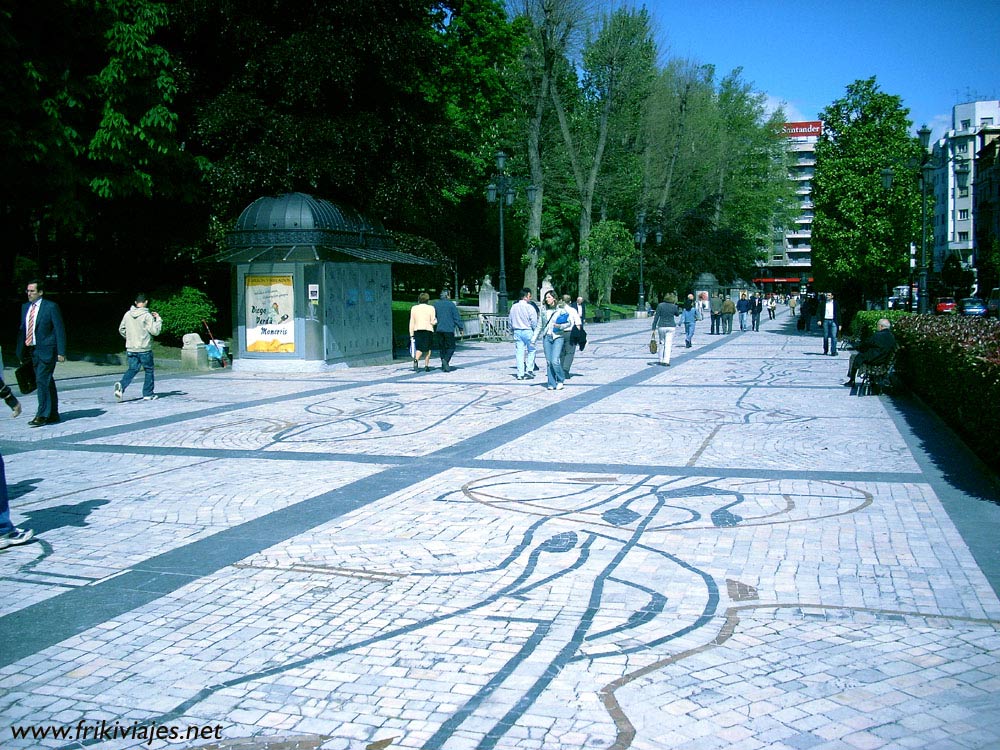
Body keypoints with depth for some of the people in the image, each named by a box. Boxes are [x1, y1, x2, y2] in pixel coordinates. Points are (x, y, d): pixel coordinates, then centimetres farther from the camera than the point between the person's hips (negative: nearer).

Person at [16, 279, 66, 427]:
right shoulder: (25, 307, 13)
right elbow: (22, 330, 16)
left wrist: (61, 352, -12)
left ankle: (42, 415, -10)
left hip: (46, 350, -7)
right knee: (47, 382, 12)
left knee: (42, 380, -13)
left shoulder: (51, 307, -6)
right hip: (31, 350, 7)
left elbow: (59, 330, -7)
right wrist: (20, 351, 12)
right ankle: (53, 414, 18)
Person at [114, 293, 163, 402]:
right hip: (144, 349, -5)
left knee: (132, 369, 11)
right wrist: (158, 319, -1)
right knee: (149, 370, 9)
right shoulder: (147, 315, -13)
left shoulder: (128, 314, 4)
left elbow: (121, 329, 14)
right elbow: (155, 331, -14)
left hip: (131, 348, 5)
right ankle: (148, 394, 13)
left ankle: (121, 385, -14)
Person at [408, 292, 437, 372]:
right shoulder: (430, 308, 0)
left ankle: (416, 360, -27)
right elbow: (433, 322, -5)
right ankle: (426, 365, 9)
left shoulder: (414, 308, 8)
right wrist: (436, 320, 18)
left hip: (417, 330, 2)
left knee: (419, 348, 0)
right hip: (428, 330, -2)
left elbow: (412, 322, 6)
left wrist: (411, 334, 8)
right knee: (428, 349, 11)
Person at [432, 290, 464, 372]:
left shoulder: (436, 304, 7)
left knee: (442, 347, 12)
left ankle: (444, 365, 11)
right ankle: (446, 360, -22)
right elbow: (457, 317, -5)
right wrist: (461, 328, 1)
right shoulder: (451, 304, -5)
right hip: (449, 329, -5)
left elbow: (433, 316, 10)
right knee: (451, 347, 1)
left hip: (439, 329, 5)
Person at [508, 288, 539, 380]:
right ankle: (529, 369, 1)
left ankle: (520, 374, 6)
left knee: (519, 352, 6)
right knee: (531, 350, 10)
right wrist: (535, 331, 5)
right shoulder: (529, 307, -11)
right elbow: (534, 321, -10)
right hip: (527, 331, -5)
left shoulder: (514, 307, 6)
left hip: (517, 332, 5)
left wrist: (512, 330, 23)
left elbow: (510, 319, 13)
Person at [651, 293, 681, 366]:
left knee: (661, 344, 14)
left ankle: (660, 360, 19)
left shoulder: (660, 305, -3)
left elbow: (656, 317, -3)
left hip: (661, 326, 1)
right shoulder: (674, 307, -3)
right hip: (671, 326, -1)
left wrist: (654, 328, 0)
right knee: (668, 345, -1)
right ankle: (666, 361, -8)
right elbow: (677, 314, 18)